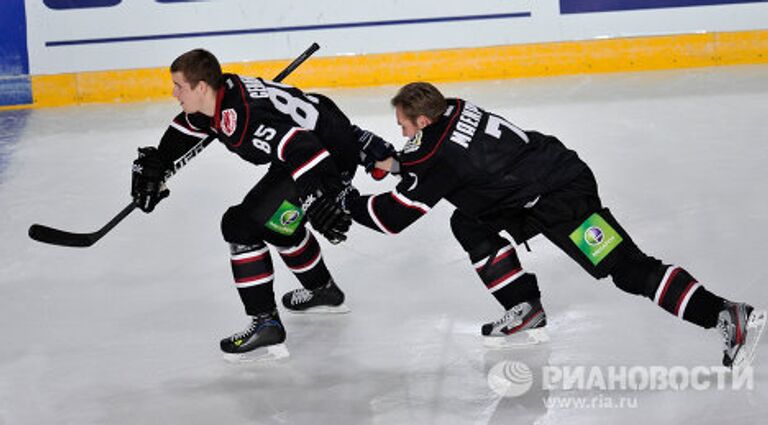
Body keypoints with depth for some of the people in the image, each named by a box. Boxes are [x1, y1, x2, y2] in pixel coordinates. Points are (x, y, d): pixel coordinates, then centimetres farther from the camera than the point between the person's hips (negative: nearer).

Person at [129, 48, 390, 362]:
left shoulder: (242, 117, -29)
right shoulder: (217, 95, 1)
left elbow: (301, 148, -37)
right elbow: (184, 129, 23)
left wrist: (319, 203, -41)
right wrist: (154, 166, 19)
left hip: (331, 157, -11)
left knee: (243, 226, -12)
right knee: (277, 220, 31)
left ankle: (266, 325, -10)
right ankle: (324, 292, 49)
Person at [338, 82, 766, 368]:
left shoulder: (441, 152, -17)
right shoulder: (452, 112, 8)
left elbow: (397, 216, -10)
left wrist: (351, 202, 5)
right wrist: (396, 163, 25)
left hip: (563, 195, -10)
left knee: (628, 268, -14)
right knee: (470, 225, 11)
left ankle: (731, 317, -18)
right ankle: (527, 312, 11)